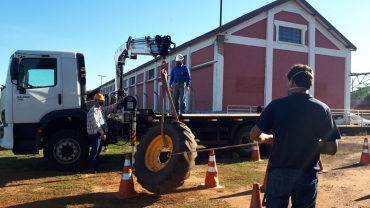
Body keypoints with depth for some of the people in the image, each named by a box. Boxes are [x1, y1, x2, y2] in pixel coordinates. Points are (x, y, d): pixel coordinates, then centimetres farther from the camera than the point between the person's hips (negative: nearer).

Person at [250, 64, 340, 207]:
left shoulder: (276, 105, -6)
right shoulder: (322, 109, -4)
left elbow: (254, 135, -2)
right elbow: (332, 149, -4)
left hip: (278, 173, -1)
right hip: (307, 175, 1)